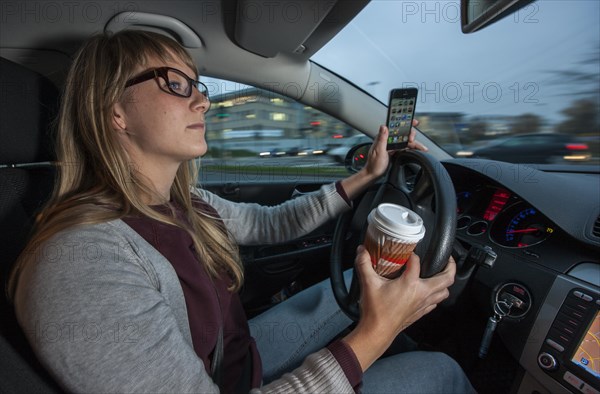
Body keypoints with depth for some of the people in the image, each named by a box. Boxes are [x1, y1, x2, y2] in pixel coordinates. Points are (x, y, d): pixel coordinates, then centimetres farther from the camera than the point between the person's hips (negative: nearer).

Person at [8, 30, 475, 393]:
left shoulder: (179, 203, -8)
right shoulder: (81, 263, -33)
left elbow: (274, 222, 3)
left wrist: (366, 176, 2)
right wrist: (372, 337, -35)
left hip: (240, 351, 7)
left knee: (364, 278, 14)